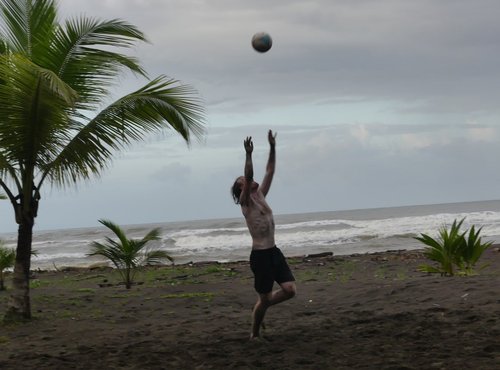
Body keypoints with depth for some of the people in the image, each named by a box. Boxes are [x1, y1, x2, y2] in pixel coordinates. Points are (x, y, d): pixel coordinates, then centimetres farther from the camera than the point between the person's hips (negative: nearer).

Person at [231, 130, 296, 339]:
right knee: (264, 299, 0)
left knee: (290, 290, -4)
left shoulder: (260, 196, 13)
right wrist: (248, 154, -27)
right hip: (260, 255, -7)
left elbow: (270, 172, 12)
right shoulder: (245, 202, -7)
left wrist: (272, 148, 8)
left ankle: (260, 307, 22)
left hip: (274, 252, 7)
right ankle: (255, 335, 20)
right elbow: (249, 175, -22)